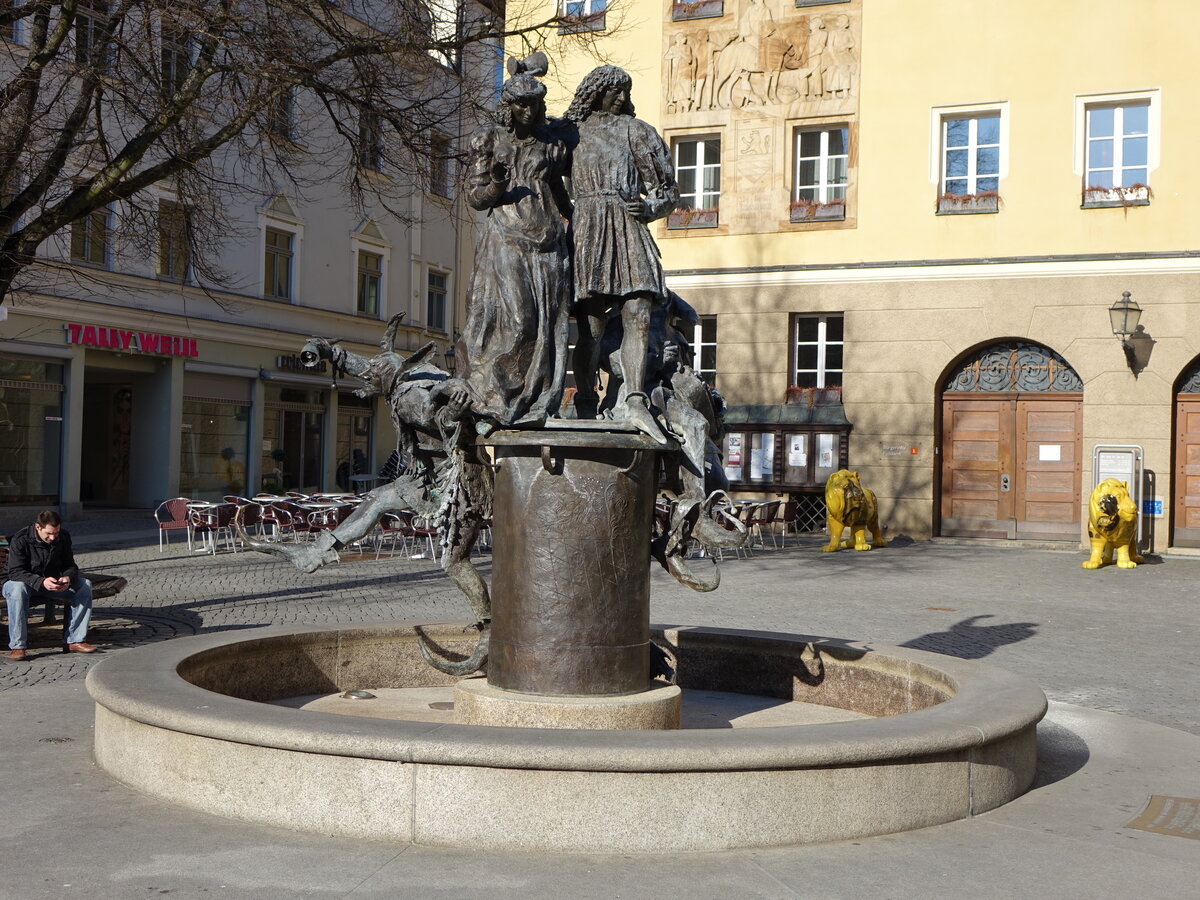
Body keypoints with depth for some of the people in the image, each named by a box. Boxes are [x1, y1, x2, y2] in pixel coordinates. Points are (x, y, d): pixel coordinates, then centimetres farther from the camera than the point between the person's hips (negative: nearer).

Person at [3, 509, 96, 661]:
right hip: (27, 585, -4)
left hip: (53, 584, 5)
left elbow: (70, 566, 1)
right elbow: (15, 572, -24)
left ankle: (75, 641, -16)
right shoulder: (20, 539, -19)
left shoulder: (64, 537, -5)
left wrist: (68, 578, -25)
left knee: (84, 585, -16)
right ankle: (17, 646, -35)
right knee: (17, 588, -40)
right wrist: (41, 582, -41)